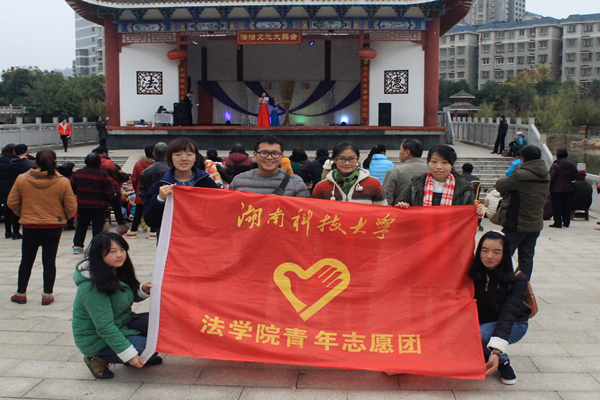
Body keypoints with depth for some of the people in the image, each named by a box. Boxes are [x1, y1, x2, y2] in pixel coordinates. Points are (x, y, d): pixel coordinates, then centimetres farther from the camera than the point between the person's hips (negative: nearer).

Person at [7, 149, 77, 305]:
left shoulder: (22, 179, -8)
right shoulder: (63, 182, -11)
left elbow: (12, 203, -2)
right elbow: (71, 207, -7)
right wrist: (62, 217, 14)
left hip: (30, 226, 1)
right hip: (54, 227, -1)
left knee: (27, 260, 15)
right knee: (49, 260, 10)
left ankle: (21, 294, 23)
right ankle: (47, 295, 13)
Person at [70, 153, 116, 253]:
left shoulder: (78, 173, -2)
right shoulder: (103, 174, -13)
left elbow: (72, 189, 5)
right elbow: (110, 192, -14)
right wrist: (105, 201, 5)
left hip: (82, 205, 3)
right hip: (99, 207, -3)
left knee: (81, 225, 16)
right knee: (97, 226, 4)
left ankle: (77, 246, 17)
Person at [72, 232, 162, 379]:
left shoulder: (118, 272, -2)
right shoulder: (91, 287, -28)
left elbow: (131, 296, 14)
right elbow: (105, 328, -28)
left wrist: (144, 290, -10)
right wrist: (129, 355, -30)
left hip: (121, 325, 8)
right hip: (96, 339, -8)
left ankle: (140, 357, 11)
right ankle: (99, 360, -6)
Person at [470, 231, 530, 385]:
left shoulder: (517, 279, -20)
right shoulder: (475, 273, -10)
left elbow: (508, 315, -29)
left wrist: (496, 351, -41)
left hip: (513, 324, -4)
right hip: (483, 322, 5)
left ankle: (504, 363, -6)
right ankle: (485, 355, 6)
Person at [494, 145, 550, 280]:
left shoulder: (520, 175, -19)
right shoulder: (546, 176, 7)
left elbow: (500, 186, -18)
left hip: (517, 225, -7)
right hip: (536, 225, 7)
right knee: (527, 257, 11)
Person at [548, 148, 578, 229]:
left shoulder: (555, 165, -17)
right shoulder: (572, 164, 3)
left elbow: (551, 178, -18)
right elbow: (575, 176, 9)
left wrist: (549, 186, -4)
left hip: (556, 189, -6)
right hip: (568, 189, 6)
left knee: (556, 206, 2)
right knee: (566, 205, 14)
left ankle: (558, 223, 1)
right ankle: (566, 223, 19)